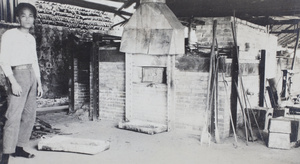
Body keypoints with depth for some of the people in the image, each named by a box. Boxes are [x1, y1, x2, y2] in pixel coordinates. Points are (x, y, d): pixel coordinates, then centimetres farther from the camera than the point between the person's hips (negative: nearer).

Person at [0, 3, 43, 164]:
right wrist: (13, 82, -18)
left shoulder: (31, 38, 17)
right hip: (17, 74, -7)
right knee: (14, 116, -14)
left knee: (30, 115, 6)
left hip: (31, 76, 7)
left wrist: (39, 83, 16)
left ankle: (19, 148, 15)